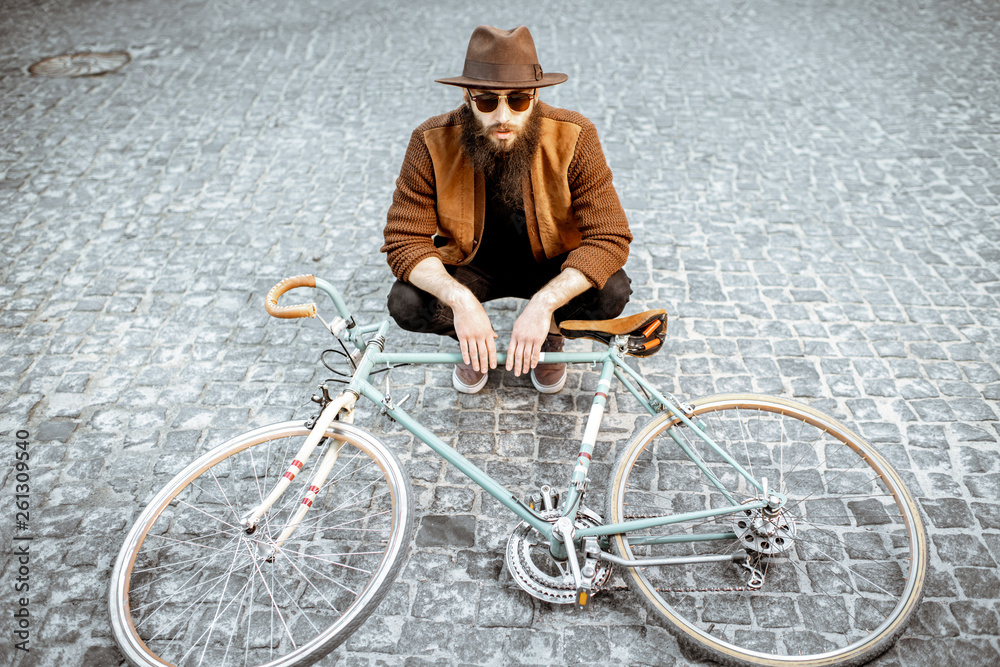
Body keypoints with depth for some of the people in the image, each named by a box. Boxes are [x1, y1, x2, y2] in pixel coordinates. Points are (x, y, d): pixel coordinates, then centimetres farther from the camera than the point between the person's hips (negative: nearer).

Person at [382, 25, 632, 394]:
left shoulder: (574, 138, -23)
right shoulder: (432, 143, -21)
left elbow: (609, 237, -25)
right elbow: (405, 240, -20)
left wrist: (544, 302, -39)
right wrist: (460, 299, -39)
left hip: (550, 267, 0)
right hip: (469, 267, 1)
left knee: (612, 294, -28)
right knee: (406, 304, -26)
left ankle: (548, 334, 8)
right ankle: (474, 343, 9)